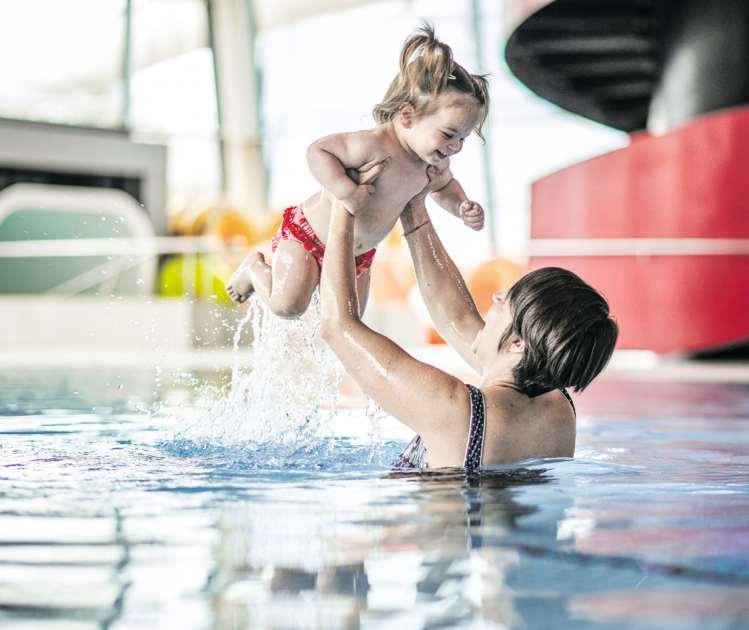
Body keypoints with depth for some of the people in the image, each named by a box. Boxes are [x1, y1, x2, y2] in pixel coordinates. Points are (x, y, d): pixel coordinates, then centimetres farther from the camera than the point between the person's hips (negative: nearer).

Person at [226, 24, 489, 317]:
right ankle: (255, 266, 14)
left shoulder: (434, 163, -8)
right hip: (308, 235, -7)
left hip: (358, 255, 7)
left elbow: (444, 187, 14)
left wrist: (462, 207, -6)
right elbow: (317, 152, -31)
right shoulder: (373, 145, -34)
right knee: (288, 306, -17)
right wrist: (346, 190, -43)